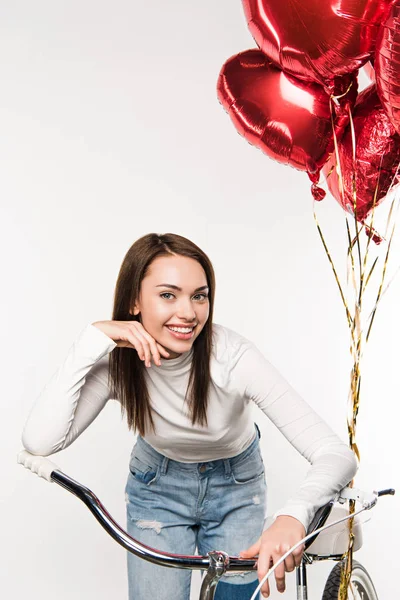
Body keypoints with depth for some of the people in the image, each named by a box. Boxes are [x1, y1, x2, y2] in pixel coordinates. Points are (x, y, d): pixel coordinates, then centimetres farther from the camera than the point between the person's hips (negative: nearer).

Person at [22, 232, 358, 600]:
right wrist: (92, 343, -41)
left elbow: (337, 455, -38)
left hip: (236, 488, 0)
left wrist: (293, 515, -59)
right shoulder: (118, 362, -25)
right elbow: (40, 442, -38)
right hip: (157, 488, 1)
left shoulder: (233, 357, -32)